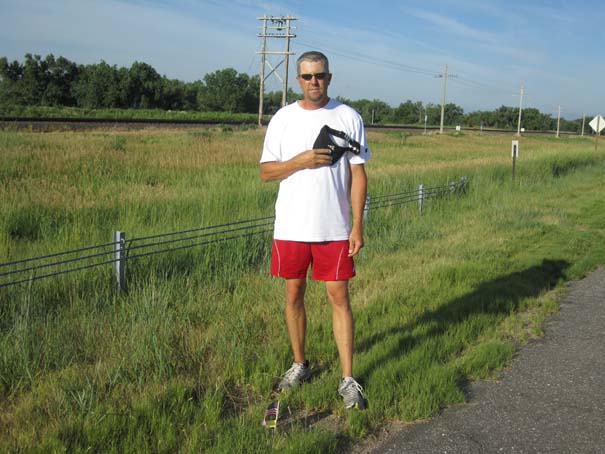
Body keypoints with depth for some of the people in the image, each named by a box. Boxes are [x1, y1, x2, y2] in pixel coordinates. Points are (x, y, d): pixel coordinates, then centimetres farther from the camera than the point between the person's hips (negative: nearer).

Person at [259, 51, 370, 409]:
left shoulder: (348, 117, 0)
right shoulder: (283, 118, 4)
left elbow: (358, 175, -1)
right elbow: (266, 172, 3)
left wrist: (357, 226, -7)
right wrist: (300, 160, -15)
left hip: (335, 229, -2)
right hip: (291, 227, 2)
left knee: (339, 297, 0)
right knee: (294, 295, 10)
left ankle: (349, 379, 7)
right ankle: (300, 364, 28)